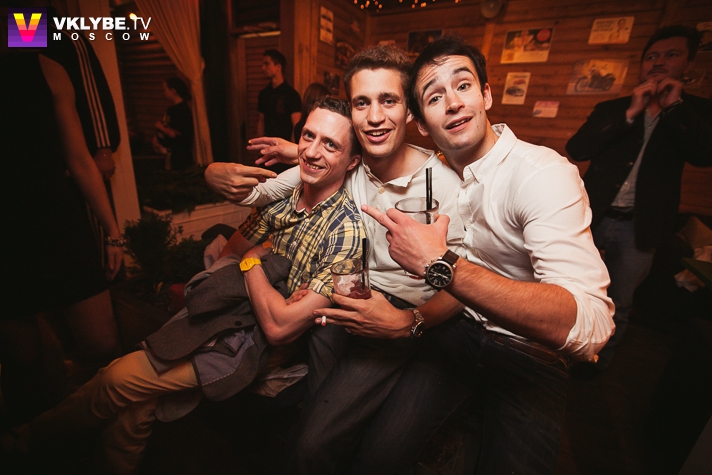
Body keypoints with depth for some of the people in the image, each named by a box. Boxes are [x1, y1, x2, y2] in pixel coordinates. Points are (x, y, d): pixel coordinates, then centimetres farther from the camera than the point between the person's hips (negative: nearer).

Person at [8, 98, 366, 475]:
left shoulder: (346, 229, -23)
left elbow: (279, 327, -24)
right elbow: (230, 254, 11)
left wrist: (252, 262, -12)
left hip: (256, 344, -5)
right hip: (226, 315, 5)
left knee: (119, 378, -2)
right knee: (134, 405, -1)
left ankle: (38, 434, 32)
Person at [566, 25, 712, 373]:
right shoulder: (611, 109, 7)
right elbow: (576, 149, -10)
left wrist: (675, 106, -14)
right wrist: (629, 113, -17)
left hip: (639, 227, 0)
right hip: (592, 217, 0)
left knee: (618, 304, 12)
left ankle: (600, 360, 33)